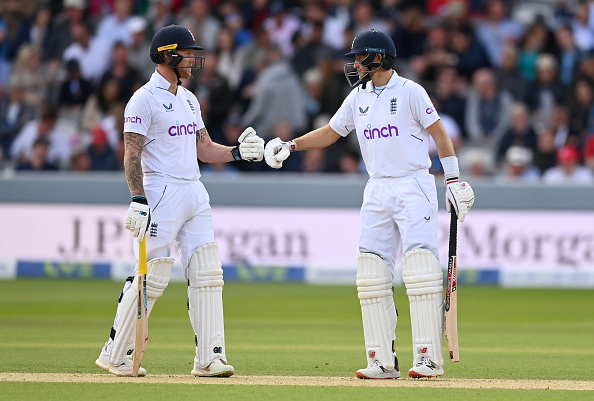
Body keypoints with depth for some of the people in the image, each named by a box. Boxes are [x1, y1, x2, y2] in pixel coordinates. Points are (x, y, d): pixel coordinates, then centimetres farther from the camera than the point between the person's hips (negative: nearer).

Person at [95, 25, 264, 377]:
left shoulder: (189, 99, 18)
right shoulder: (145, 100, -8)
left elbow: (204, 148, 20)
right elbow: (132, 154, -13)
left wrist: (239, 153, 2)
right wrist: (139, 200, -22)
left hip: (195, 194, 8)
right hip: (162, 193, -8)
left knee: (207, 275, 1)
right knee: (152, 277, -7)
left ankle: (209, 357, 1)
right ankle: (115, 355, 3)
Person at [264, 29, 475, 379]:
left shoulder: (409, 92, -6)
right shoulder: (359, 97, 12)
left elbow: (439, 133, -5)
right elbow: (330, 133, 17)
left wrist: (454, 180, -10)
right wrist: (290, 146, 4)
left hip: (414, 187, -7)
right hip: (378, 191, 7)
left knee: (420, 269, -13)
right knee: (372, 273, 1)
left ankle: (430, 359, -13)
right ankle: (383, 361, 3)